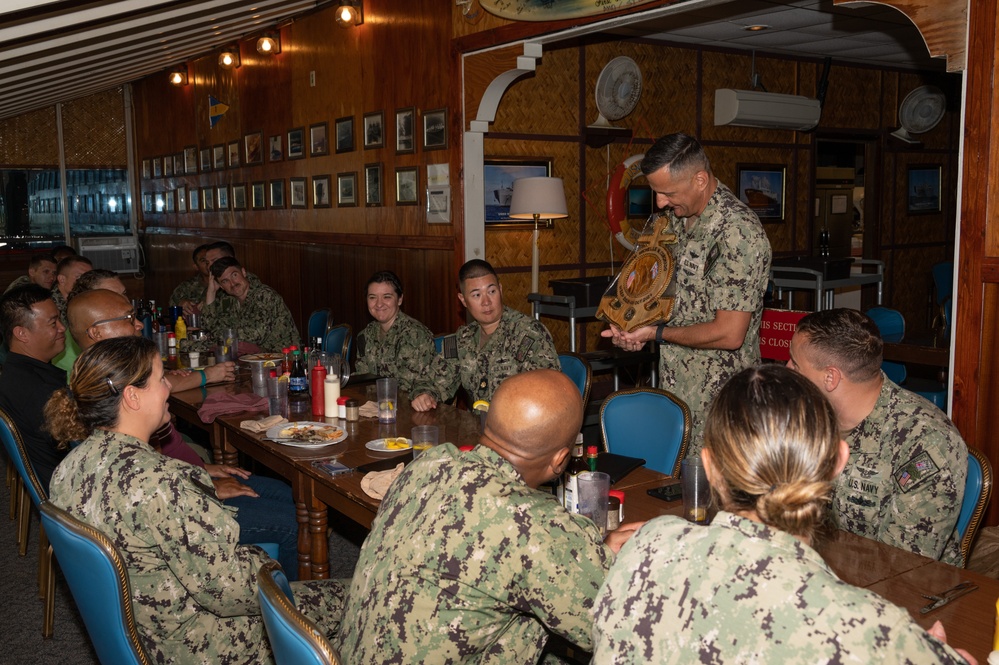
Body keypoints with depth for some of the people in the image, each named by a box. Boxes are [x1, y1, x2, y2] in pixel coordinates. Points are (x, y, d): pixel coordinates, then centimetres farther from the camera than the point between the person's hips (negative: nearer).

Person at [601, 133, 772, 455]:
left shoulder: (737, 232, -22)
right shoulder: (678, 215, 6)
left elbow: (729, 334, -24)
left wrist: (656, 333, -13)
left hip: (717, 396, -8)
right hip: (676, 384, 8)